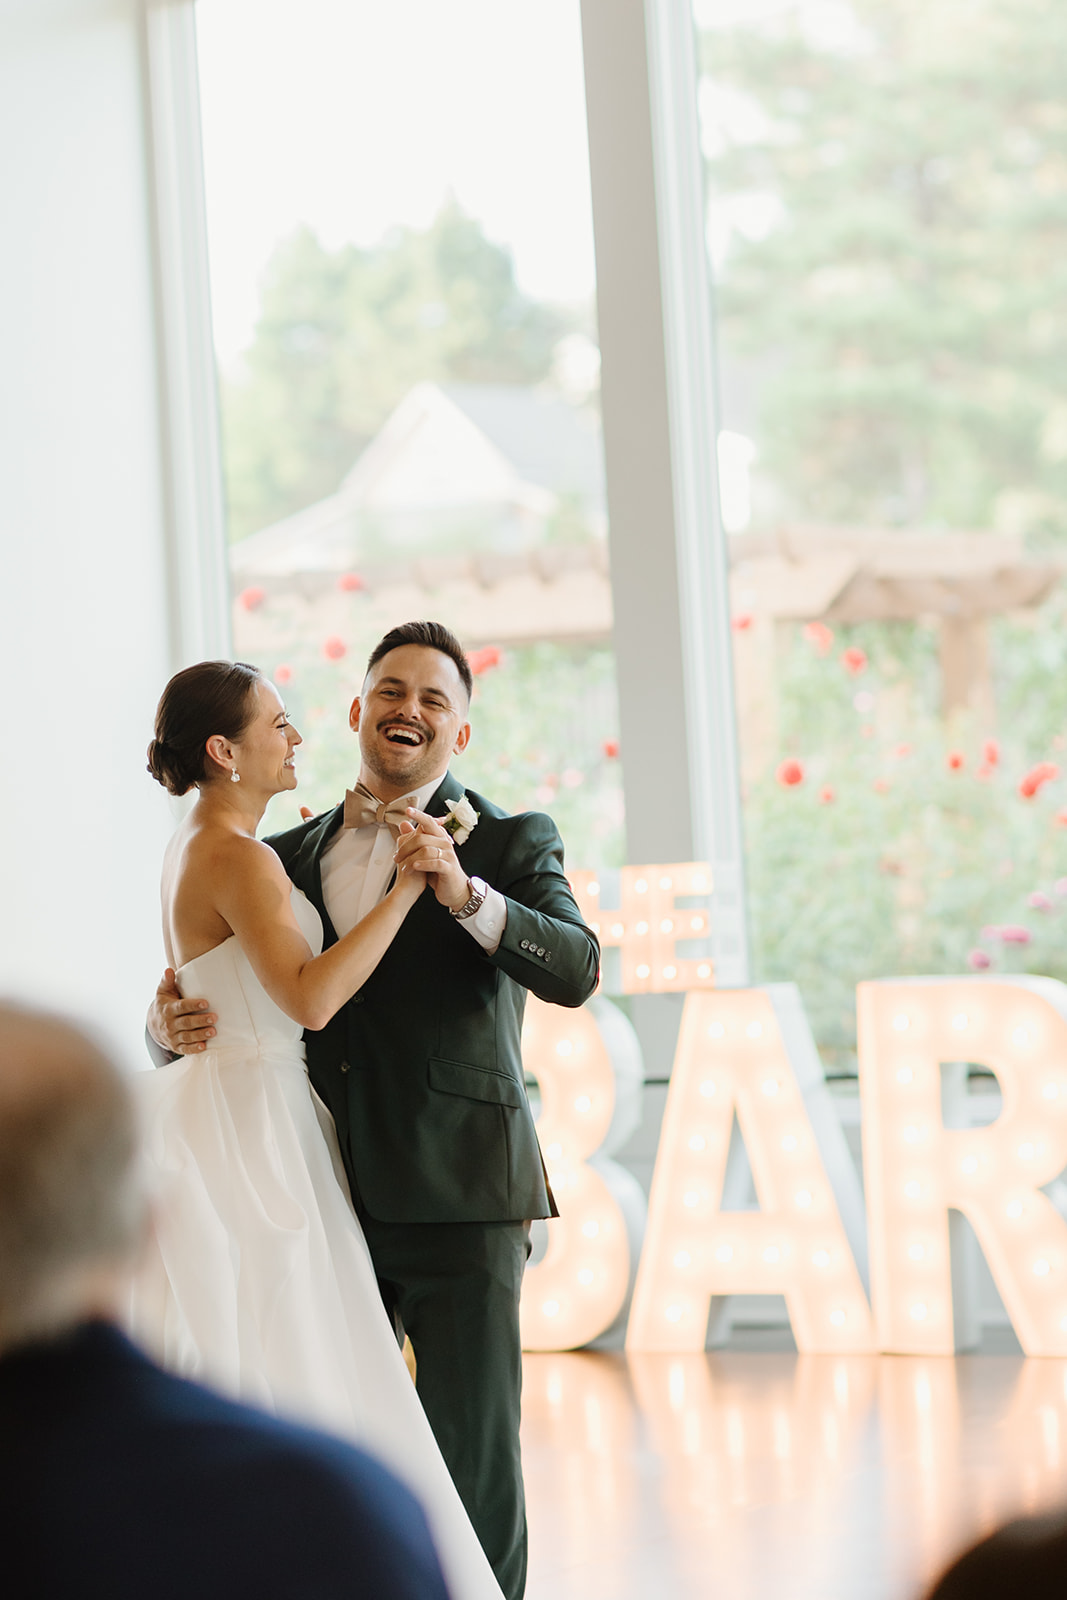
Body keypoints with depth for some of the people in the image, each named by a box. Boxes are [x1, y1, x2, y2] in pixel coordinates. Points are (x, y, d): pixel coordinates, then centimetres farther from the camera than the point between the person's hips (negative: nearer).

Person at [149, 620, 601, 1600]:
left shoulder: (509, 846, 3)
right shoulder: (287, 859, 14)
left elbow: (574, 970, -13)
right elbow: (214, 996, 16)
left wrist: (463, 893, -29)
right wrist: (174, 1024, -8)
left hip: (457, 1198, -4)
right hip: (328, 1199, 4)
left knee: (473, 1457, -2)